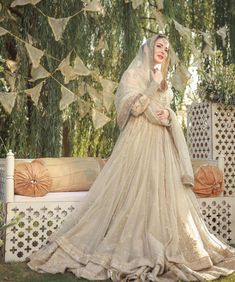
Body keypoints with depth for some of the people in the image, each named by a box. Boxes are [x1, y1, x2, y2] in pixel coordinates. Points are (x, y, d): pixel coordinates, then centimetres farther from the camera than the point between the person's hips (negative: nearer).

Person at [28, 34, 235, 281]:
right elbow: (133, 107, -13)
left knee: (165, 194, 3)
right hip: (139, 141, -7)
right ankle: (133, 251, -1)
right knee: (136, 194, -9)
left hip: (161, 145, 7)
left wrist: (168, 115, 1)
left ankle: (165, 250, 9)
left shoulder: (163, 80, 20)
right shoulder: (133, 73, -1)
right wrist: (153, 85, -12)